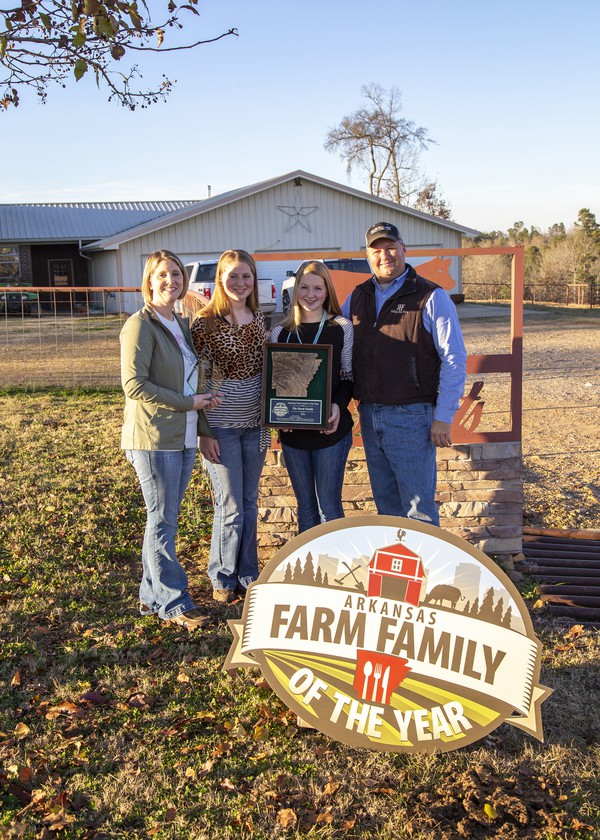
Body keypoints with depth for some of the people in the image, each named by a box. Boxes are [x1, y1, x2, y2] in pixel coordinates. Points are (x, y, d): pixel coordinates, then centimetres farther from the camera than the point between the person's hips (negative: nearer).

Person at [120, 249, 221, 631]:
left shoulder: (182, 325, 15)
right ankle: (173, 602, 10)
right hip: (154, 438, -8)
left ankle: (153, 595, 26)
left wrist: (203, 426, 12)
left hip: (183, 437, 8)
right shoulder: (140, 325, -10)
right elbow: (134, 385, -18)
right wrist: (189, 402, -15)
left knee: (164, 520, 14)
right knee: (163, 521, 0)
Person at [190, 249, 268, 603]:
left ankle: (247, 574, 27)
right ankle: (223, 578, 19)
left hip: (255, 423, 5)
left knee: (250, 502, 13)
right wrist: (204, 433, -12)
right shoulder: (205, 323, -10)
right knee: (231, 505, 0)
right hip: (221, 425, -5)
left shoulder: (259, 318, 7)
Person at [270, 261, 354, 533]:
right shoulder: (280, 333, 6)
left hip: (331, 429, -2)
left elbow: (349, 376, 3)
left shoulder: (342, 328, 0)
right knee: (305, 507, 12)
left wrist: (339, 405, -15)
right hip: (293, 431, 3)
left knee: (329, 506, 2)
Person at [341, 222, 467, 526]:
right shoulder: (357, 297, 11)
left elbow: (454, 361, -8)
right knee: (385, 504, 16)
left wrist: (443, 418, -12)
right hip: (369, 415, 6)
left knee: (418, 509, 1)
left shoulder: (431, 297, -6)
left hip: (411, 417, -5)